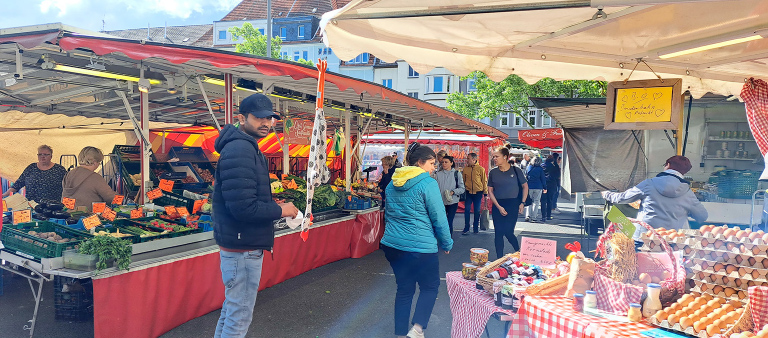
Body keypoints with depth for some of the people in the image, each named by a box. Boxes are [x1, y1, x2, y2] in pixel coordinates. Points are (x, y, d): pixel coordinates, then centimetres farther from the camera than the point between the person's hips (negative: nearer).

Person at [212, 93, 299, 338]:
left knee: (232, 309, 23)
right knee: (240, 315, 1)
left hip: (241, 245, 11)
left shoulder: (247, 148, 14)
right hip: (242, 247, -11)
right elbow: (243, 207, -28)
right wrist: (280, 210, -15)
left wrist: (275, 206, 4)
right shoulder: (239, 150, -21)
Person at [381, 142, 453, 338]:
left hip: (392, 244, 6)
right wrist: (447, 243, 3)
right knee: (430, 286, 12)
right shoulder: (428, 184, -13)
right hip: (420, 247, -6)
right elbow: (439, 218, -10)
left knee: (404, 288, 16)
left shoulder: (393, 184, 9)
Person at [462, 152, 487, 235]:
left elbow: (484, 181, 0)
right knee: (467, 210, -1)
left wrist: (485, 193, -1)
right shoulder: (465, 169, 3)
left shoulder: (480, 169, -4)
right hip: (468, 192, 2)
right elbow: (463, 180, 9)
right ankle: (466, 228, 7)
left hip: (478, 193, -1)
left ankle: (476, 227, 21)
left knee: (477, 211, 7)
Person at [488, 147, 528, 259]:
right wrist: (498, 207, -6)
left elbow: (525, 186, 7)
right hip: (498, 205, 3)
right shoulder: (493, 172, 3)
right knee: (498, 233, 2)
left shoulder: (516, 170, -1)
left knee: (508, 231, -9)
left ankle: (519, 252, 16)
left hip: (513, 204, -3)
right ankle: (499, 258, 12)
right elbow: (490, 191, 4)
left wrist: (522, 203, -3)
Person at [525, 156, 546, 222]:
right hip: (538, 187, -2)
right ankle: (534, 217, 2)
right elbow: (543, 179, 0)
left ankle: (528, 215, -3)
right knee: (536, 202, 5)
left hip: (529, 186, 2)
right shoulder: (540, 169, -4)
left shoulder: (529, 167, 2)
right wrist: (545, 188, 7)